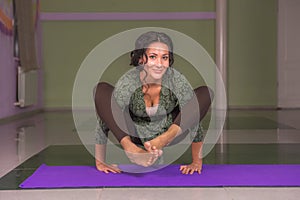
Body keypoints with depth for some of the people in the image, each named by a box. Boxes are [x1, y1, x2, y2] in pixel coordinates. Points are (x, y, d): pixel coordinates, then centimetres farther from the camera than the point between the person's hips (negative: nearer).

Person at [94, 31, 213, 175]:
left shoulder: (177, 81, -25)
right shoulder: (127, 83, -27)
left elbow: (194, 120, -18)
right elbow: (104, 124, -20)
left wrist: (197, 162, -18)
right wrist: (100, 162, -18)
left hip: (169, 133, 1)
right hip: (135, 136, -1)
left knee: (206, 93, -19)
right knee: (101, 90, -22)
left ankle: (163, 141, -29)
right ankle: (130, 147, -30)